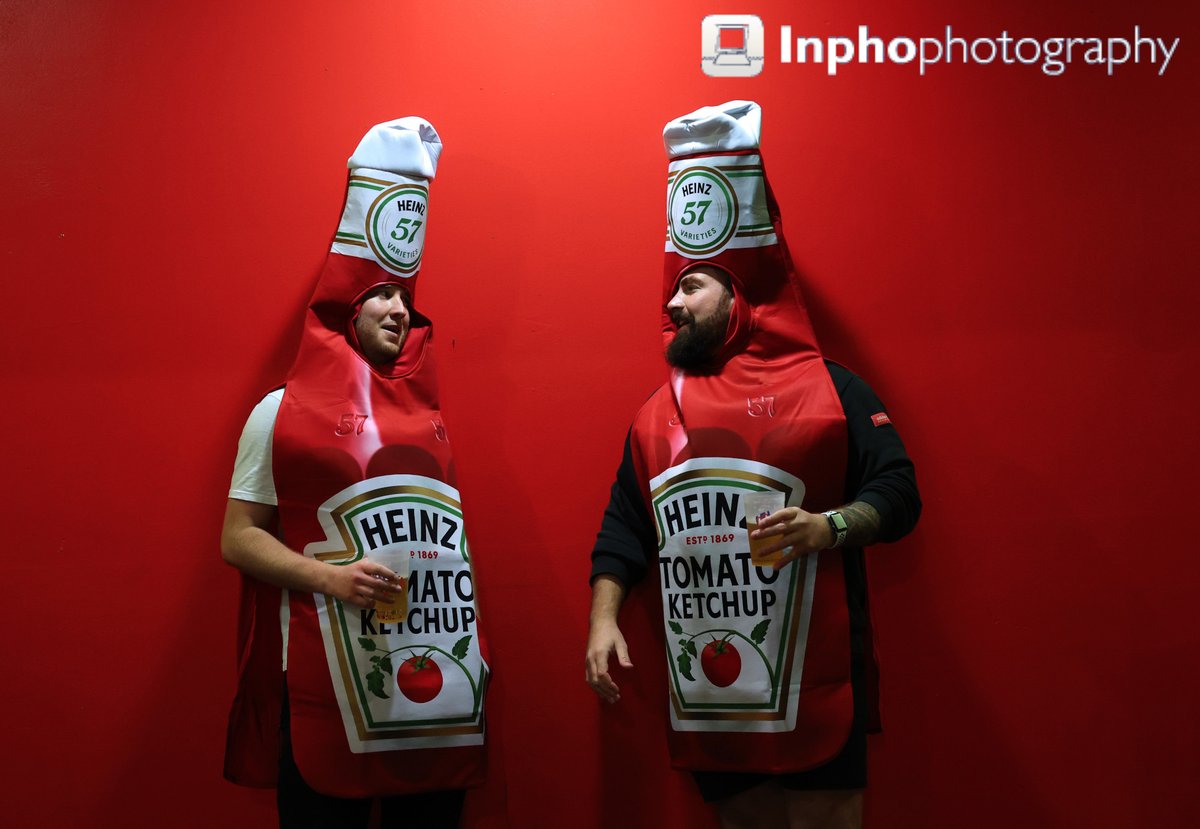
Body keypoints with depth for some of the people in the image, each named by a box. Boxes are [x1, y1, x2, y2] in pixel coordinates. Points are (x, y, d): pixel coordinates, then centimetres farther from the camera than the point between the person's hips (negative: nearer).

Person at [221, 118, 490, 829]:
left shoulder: (426, 413, 12)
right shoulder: (284, 411, 2)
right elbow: (238, 537, -2)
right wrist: (328, 577, -12)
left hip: (434, 680, 4)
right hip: (325, 682, -3)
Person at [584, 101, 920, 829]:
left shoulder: (826, 386, 0)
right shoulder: (656, 416, 15)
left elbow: (898, 491, -6)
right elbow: (624, 530, 16)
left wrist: (828, 527, -23)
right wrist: (604, 619, 5)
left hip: (813, 679, -4)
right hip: (705, 689, 5)